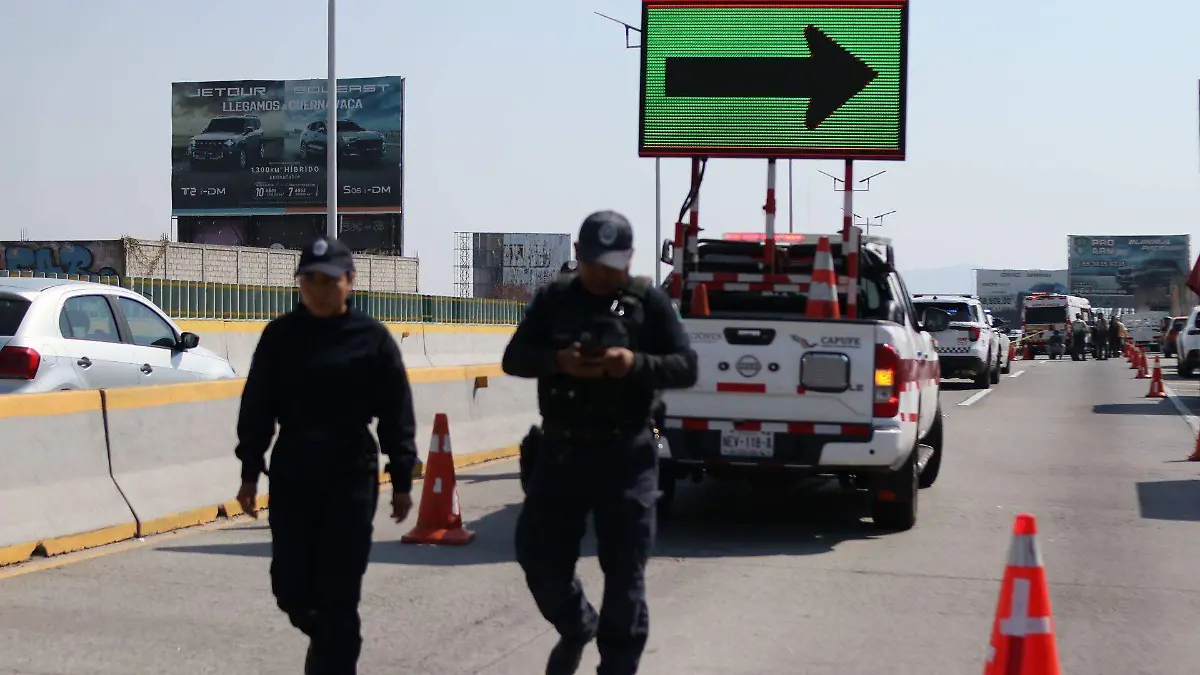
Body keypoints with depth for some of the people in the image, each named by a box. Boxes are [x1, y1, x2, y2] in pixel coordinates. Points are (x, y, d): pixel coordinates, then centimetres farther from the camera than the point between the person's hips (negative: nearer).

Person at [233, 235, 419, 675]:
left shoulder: (372, 338, -3)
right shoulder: (279, 335, 4)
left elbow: (396, 414, -1)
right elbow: (257, 407, 7)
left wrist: (401, 480, -2)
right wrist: (249, 472, 5)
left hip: (352, 474, -3)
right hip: (291, 473, 3)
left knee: (338, 593, -4)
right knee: (289, 587, 6)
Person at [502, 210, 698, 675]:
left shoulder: (650, 302, -1)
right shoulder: (552, 299, 5)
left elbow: (686, 368, -3)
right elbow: (514, 359, 2)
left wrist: (636, 364, -22)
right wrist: (557, 361, -18)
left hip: (624, 456, -2)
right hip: (560, 449, 3)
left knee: (624, 571, 2)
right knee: (538, 552, 6)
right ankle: (576, 626, 35)